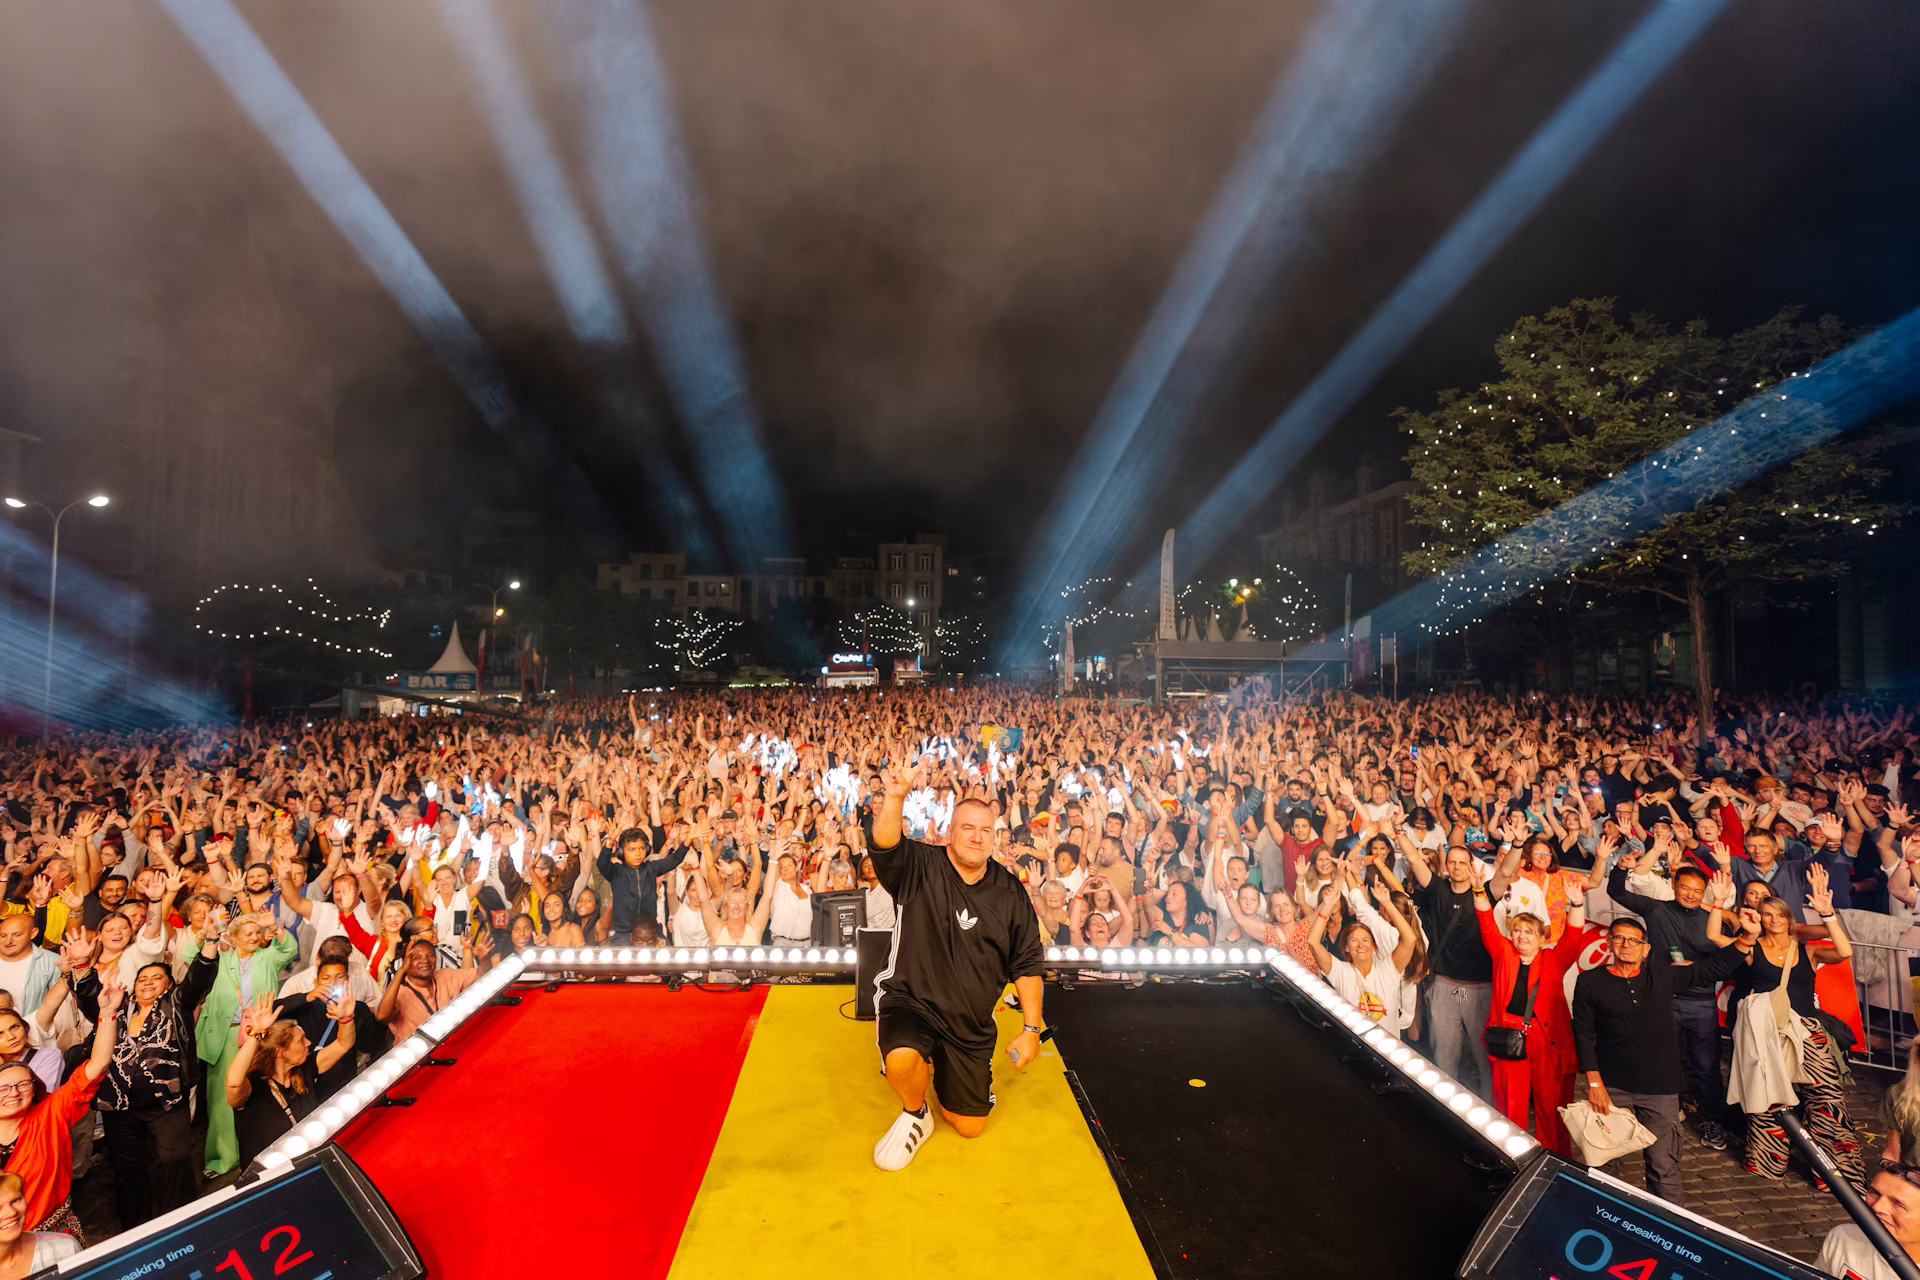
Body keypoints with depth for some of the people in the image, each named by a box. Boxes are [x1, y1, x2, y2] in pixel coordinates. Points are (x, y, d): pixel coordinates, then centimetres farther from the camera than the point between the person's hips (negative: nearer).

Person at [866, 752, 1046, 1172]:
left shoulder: (1008, 890, -2)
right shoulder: (920, 868, -11)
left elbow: (1027, 963, 4)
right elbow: (884, 845, -33)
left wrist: (1031, 1029, -1)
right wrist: (895, 799, -52)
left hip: (972, 1025, 3)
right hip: (910, 1000, -3)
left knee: (970, 1127, 10)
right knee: (901, 1061, -36)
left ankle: (941, 1069, 42)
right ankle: (915, 1115, 1)